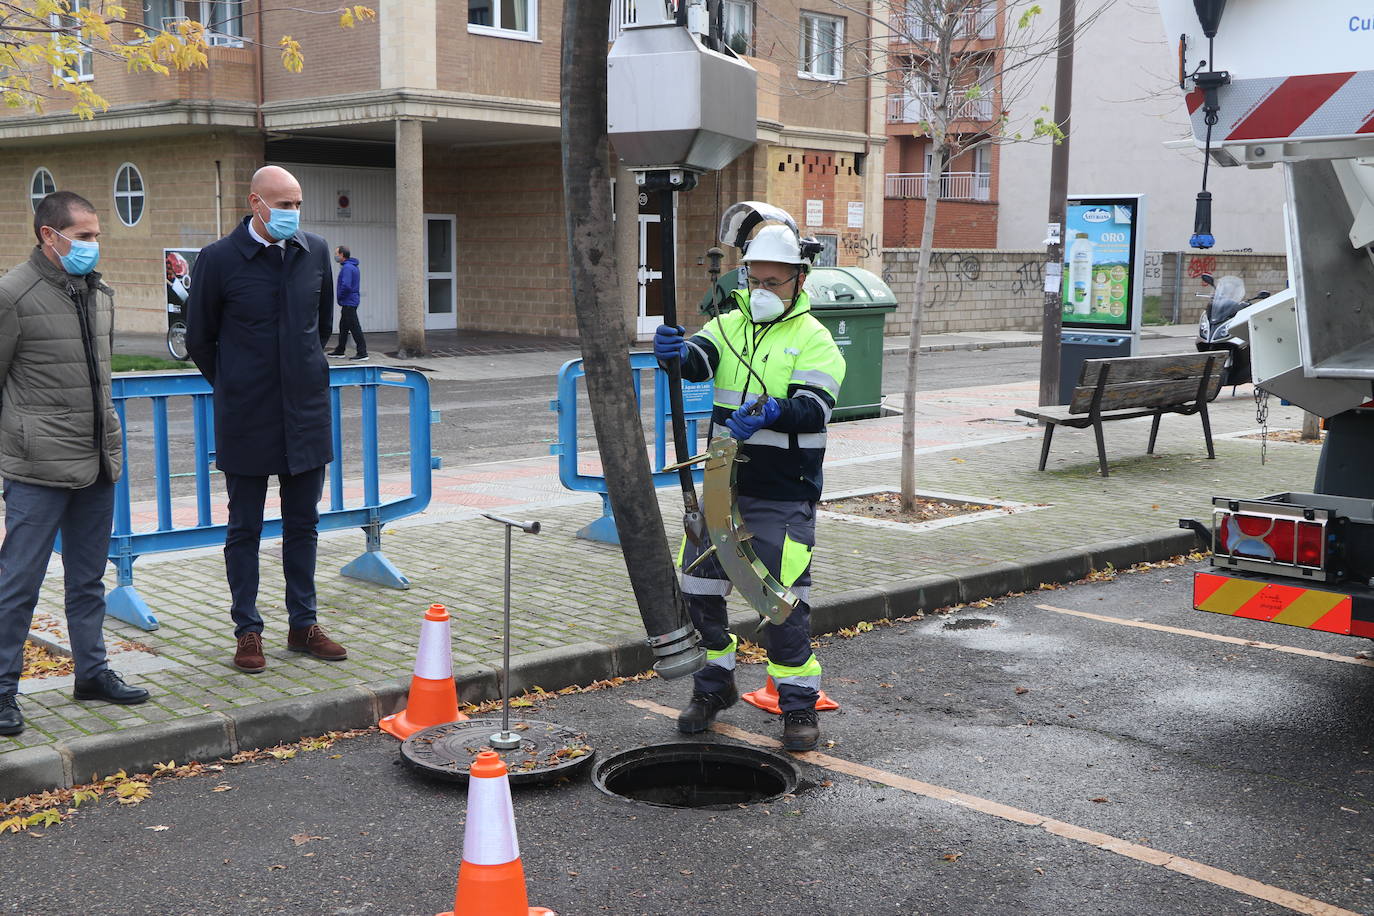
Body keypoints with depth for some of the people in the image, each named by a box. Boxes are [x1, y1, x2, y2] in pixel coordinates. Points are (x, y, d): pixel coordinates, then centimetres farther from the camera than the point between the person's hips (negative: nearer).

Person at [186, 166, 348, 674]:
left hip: (307, 414, 4)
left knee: (303, 524, 11)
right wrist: (232, 386, 9)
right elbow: (199, 338, 3)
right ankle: (247, 631, 16)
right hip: (246, 421, -3)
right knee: (244, 528, 6)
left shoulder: (315, 251, 3)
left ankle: (303, 625, 22)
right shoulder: (219, 259, -8)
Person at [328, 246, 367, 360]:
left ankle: (362, 352, -8)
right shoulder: (352, 266, 15)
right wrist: (341, 297, 14)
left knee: (355, 327, -8)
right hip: (349, 303, 11)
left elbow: (346, 286, -26)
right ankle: (339, 351, 25)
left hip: (348, 303, -11)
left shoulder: (347, 268, -17)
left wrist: (339, 296, -11)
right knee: (343, 326, 17)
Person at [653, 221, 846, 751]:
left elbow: (814, 409, -18)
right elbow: (697, 362, -10)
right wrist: (673, 352, -33)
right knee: (699, 587, 9)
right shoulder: (730, 325, 9)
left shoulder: (813, 339, -5)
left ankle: (799, 705, 12)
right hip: (724, 484, 5)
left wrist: (771, 412, -39)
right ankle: (714, 687, 29)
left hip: (783, 497, -5)